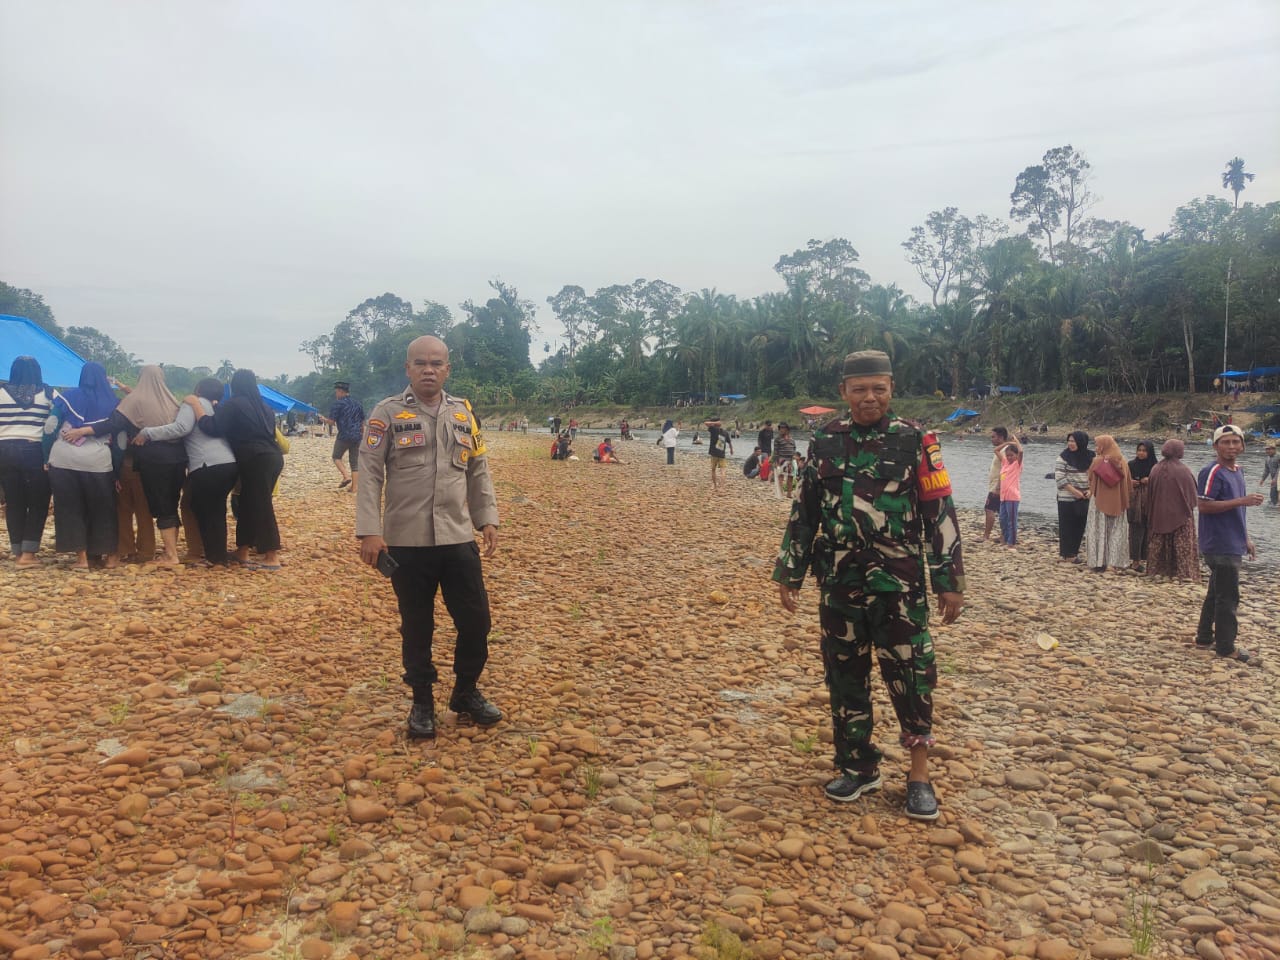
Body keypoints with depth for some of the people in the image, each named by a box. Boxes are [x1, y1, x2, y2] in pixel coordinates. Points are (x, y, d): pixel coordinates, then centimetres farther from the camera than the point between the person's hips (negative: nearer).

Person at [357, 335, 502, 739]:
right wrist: (370, 531, -13)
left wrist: (487, 519, 9)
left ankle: (466, 693, 27)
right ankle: (422, 702, 26)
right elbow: (370, 475, -7)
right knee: (416, 627, 9)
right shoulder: (387, 413, -3)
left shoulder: (463, 413, 9)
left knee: (476, 620, 6)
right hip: (407, 542, -3)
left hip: (459, 538, 3)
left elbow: (478, 471, 15)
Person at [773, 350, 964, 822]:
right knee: (845, 676, 10)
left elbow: (940, 513, -3)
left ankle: (919, 773, 16)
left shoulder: (914, 440, -3)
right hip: (838, 583, 3)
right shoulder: (825, 441, 5)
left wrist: (949, 580, -5)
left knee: (910, 675, 0)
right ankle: (858, 765, 26)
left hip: (899, 583, -3)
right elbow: (803, 512, 10)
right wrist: (788, 572, 8)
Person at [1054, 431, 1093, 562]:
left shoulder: (1090, 457, 4)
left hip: (1084, 498, 4)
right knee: (1067, 526, 0)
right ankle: (1066, 553, 8)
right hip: (1067, 498, -4)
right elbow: (1060, 478, -12)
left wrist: (1091, 490, -5)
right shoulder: (1063, 457, -8)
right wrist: (1075, 491, -15)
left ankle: (1074, 552, 19)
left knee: (1080, 526, 8)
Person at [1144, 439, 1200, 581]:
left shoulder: (1155, 470, -2)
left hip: (1158, 515, 4)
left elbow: (1150, 494, 5)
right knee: (1182, 545, 2)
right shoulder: (1183, 471, -13)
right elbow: (1192, 494, -5)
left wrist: (1151, 513, 15)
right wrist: (1190, 508, 12)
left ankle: (1157, 570, 14)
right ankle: (1184, 573, 1)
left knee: (1158, 544, 11)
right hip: (1181, 515, -4)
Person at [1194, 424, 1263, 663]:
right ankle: (1226, 647, 5)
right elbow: (1204, 506, -23)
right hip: (1220, 546, -9)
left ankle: (1205, 638, 24)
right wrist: (1242, 500, -24)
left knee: (1216, 593, 15)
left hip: (1233, 545, 9)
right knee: (1228, 597, -4)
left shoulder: (1237, 472, 13)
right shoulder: (1212, 473, -15)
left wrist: (1246, 539, 20)